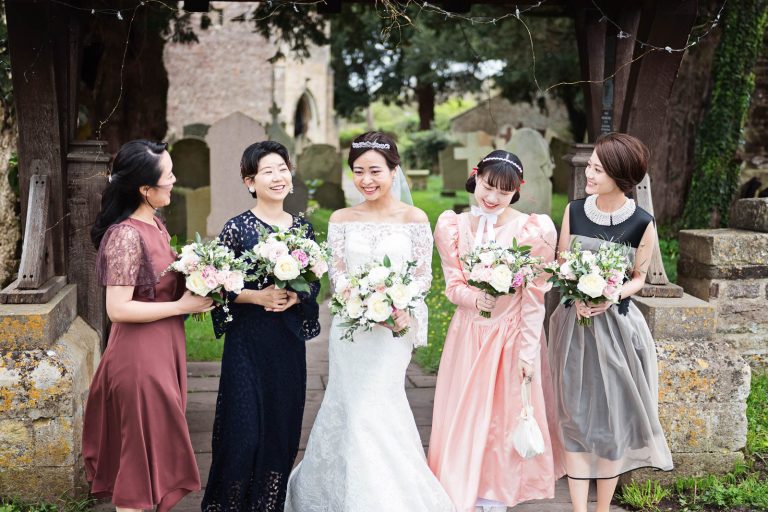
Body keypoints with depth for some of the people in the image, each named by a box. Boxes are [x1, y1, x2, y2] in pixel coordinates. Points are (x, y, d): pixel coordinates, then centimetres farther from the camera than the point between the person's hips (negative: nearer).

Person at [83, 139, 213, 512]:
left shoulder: (155, 225, 6)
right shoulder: (126, 235, -21)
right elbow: (118, 309, -24)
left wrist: (196, 288, 1)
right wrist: (182, 306, -19)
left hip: (164, 349, 9)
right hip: (140, 355, -9)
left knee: (156, 444, 20)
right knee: (142, 449, 4)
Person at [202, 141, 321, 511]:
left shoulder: (303, 227, 7)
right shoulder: (236, 228, -5)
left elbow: (314, 283, 11)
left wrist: (295, 296, -9)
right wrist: (258, 296, -17)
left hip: (290, 340, 4)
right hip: (248, 340, -4)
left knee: (283, 426, 10)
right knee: (243, 429, -3)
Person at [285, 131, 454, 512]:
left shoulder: (414, 219, -1)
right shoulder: (341, 219, 6)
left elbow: (423, 276, -2)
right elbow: (337, 273, 1)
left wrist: (404, 310, -20)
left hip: (393, 330, -2)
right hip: (350, 330, 2)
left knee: (376, 413, -2)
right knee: (354, 412, 6)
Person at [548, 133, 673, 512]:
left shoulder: (642, 224, -10)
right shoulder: (574, 211, -3)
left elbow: (638, 278, 2)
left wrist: (610, 297, -17)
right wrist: (576, 296, -14)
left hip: (617, 324, -2)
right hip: (574, 322, 2)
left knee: (613, 418, 8)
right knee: (575, 416, 5)